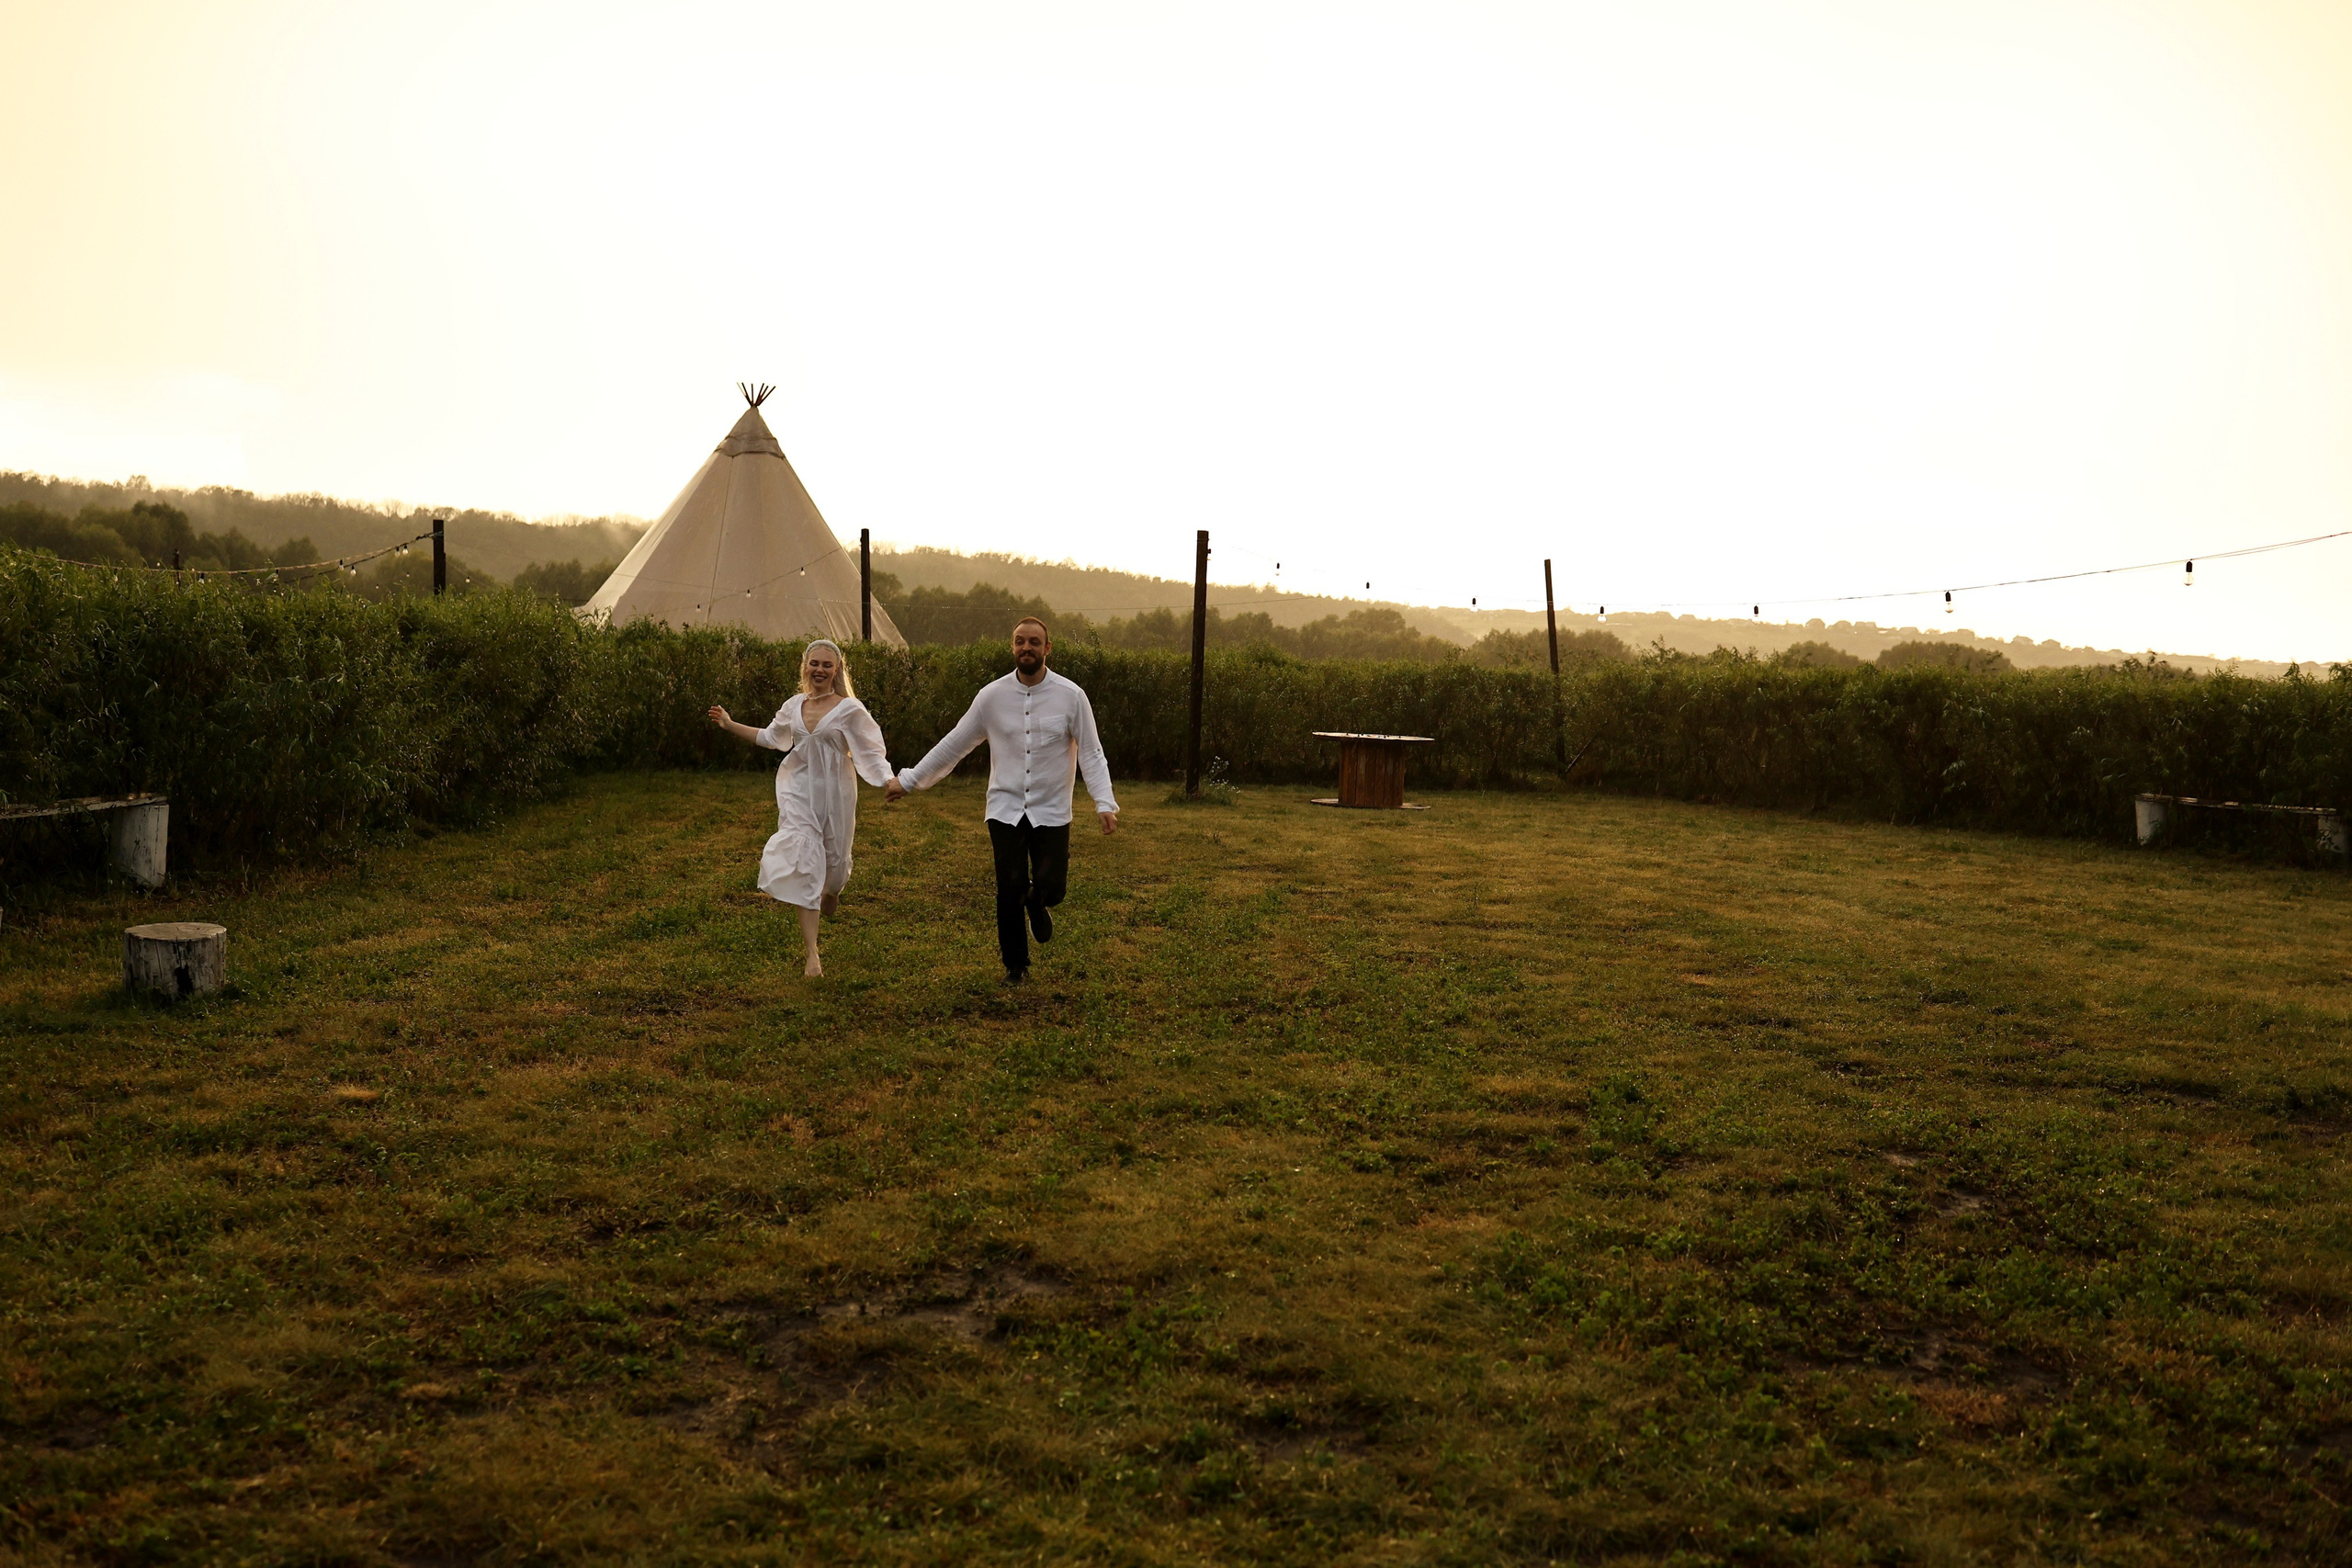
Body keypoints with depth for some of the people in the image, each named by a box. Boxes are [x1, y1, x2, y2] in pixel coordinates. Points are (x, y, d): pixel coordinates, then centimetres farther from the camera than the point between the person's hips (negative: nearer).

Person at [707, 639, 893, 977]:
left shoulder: (849, 709, -6)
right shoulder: (794, 706, 6)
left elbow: (869, 752, -7)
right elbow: (770, 737, 23)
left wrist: (890, 780, -24)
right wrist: (729, 725, 20)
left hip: (835, 793, -2)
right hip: (799, 791, 2)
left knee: (833, 861, 11)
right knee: (804, 863, -10)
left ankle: (833, 889, 56)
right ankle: (812, 955, -11)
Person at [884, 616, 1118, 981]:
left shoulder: (1071, 696, -5)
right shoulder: (993, 695, -1)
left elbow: (1091, 753, -3)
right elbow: (954, 744, 7)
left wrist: (1105, 802, -16)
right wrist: (907, 780, 8)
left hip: (1051, 812, -1)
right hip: (1005, 810, 1)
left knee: (1051, 888, -11)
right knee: (1010, 890, -1)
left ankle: (1036, 903, 29)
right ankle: (1015, 965, 21)